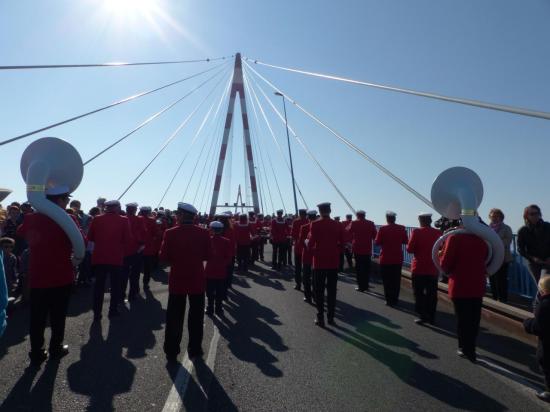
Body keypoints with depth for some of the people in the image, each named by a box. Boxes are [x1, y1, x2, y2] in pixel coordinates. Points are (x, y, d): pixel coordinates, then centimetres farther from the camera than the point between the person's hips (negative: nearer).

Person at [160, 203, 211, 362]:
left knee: (174, 318, 11)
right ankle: (194, 349, 22)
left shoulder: (170, 233, -13)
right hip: (198, 281, 1)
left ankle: (171, 352, 18)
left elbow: (163, 257, -9)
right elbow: (207, 256, -1)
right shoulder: (204, 233, -8)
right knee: (196, 317, 14)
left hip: (177, 281, -1)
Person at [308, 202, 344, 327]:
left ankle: (320, 318, 7)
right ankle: (330, 317, 17)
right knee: (332, 290, 11)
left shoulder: (315, 224, -10)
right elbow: (341, 244, 4)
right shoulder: (338, 225, 1)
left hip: (319, 262, -3)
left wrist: (311, 247, 8)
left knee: (319, 291, 5)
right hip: (333, 262, 3)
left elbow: (310, 244, -13)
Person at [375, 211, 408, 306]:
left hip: (386, 259, -3)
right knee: (396, 280, 13)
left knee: (387, 281, 6)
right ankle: (395, 299, 19)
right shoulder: (402, 228, -3)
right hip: (398, 259, 3)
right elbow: (405, 241, 5)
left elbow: (377, 242, -10)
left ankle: (389, 300, 7)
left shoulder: (383, 229, -13)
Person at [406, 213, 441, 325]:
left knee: (419, 293, 6)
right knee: (432, 294, 12)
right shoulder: (438, 233, 0)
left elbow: (410, 249, -11)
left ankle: (422, 316, 5)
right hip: (434, 269, 4)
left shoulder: (416, 232, -12)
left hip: (419, 268, -4)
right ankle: (431, 317, 19)